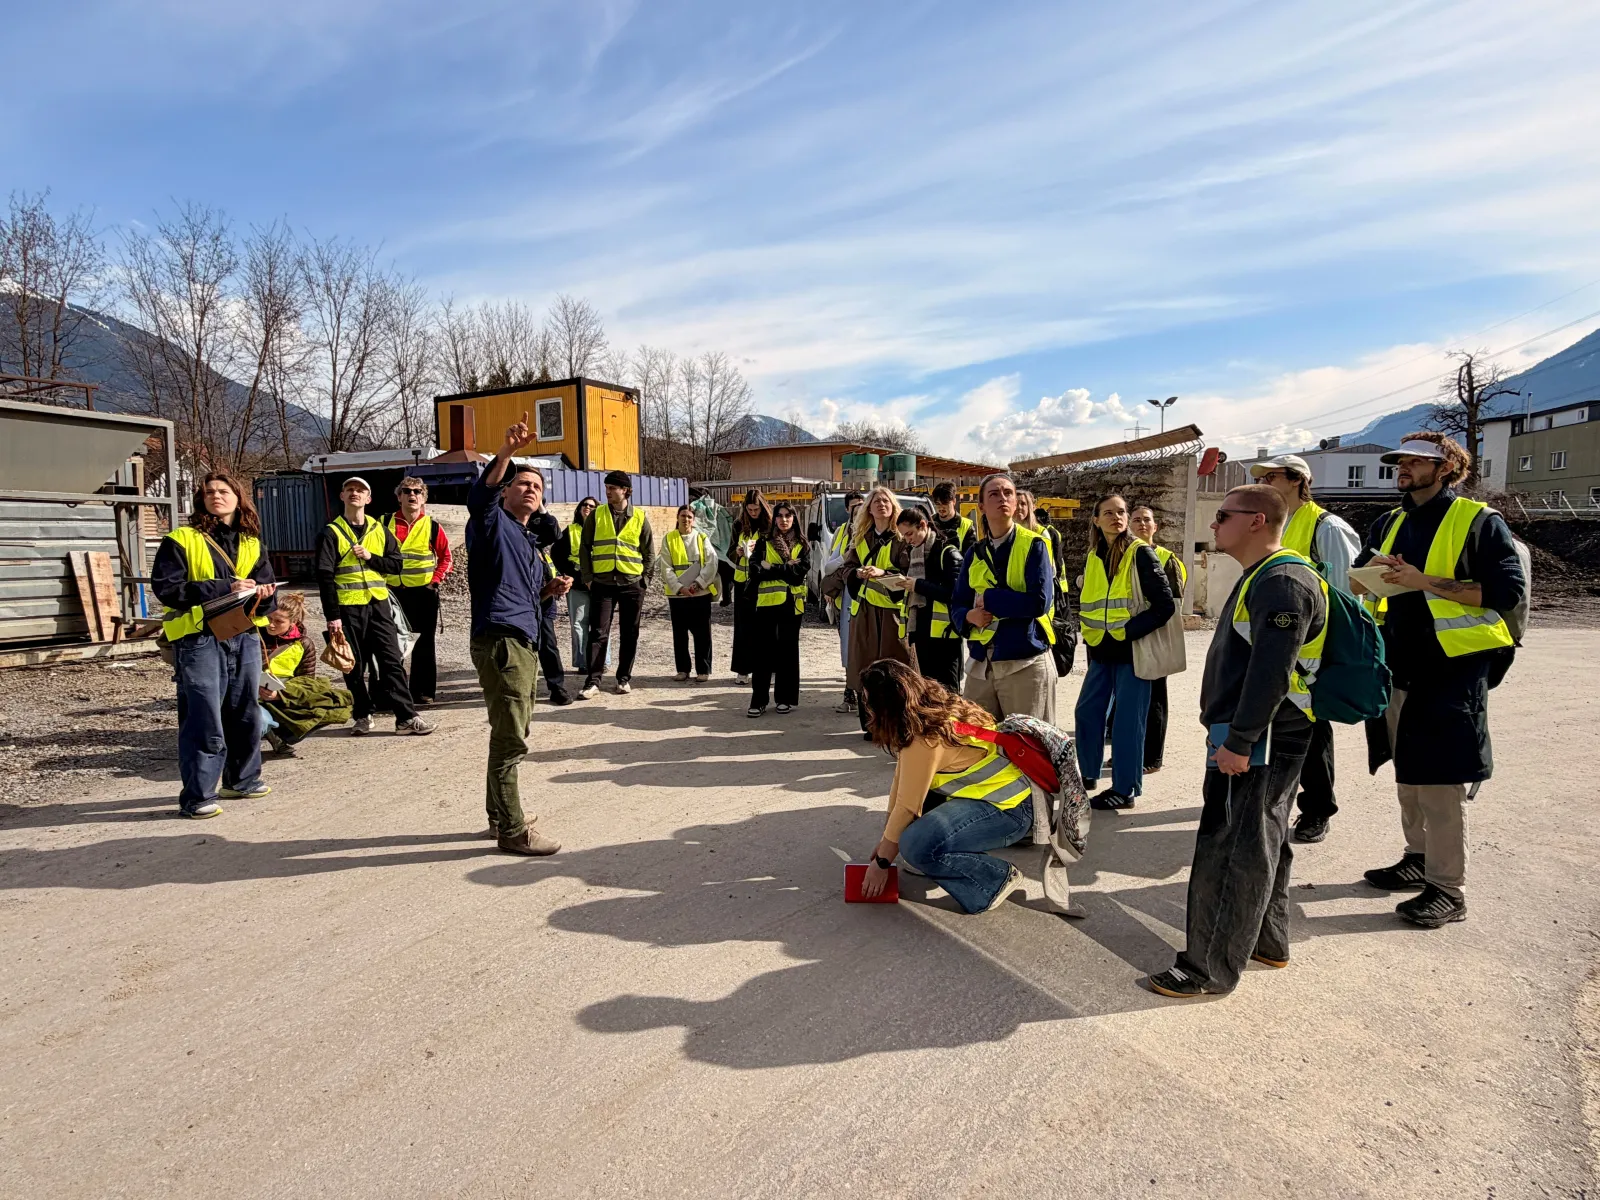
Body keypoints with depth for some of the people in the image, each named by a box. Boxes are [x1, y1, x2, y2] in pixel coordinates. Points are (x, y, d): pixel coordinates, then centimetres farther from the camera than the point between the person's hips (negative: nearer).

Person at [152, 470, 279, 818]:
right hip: (198, 639, -5)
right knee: (204, 720, -7)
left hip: (244, 637, 5)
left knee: (245, 714, 13)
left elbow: (266, 588, 10)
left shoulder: (252, 544, 15)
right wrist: (223, 588, -17)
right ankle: (196, 796, 1)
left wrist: (262, 595, -14)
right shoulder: (182, 540, 0)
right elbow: (165, 587, -11)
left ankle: (242, 779, 30)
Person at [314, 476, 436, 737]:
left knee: (392, 661, -2)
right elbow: (324, 576, -5)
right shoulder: (331, 532, 0)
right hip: (348, 607, -2)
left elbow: (397, 564, 8)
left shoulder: (379, 529, 10)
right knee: (354, 666, 5)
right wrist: (332, 616, -11)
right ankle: (362, 715, 18)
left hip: (378, 605, 2)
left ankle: (406, 717, -3)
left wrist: (371, 557, -10)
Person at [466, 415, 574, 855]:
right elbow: (481, 492, -24)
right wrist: (507, 450, -38)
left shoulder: (530, 542, 24)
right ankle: (512, 831, -1)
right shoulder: (493, 522, -1)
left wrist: (550, 589, 10)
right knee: (511, 739, -8)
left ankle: (501, 815, 29)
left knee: (510, 736, 17)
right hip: (500, 641, -9)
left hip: (524, 644, 9)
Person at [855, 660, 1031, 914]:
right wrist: (887, 838, 8)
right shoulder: (930, 711, 3)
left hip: (1007, 807, -10)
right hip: (982, 790, 10)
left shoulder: (925, 739, -25)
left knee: (917, 845, -27)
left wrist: (881, 862, -8)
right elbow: (902, 783, 6)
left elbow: (907, 806, -19)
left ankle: (997, 879, -8)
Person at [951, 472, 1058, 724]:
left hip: (1025, 663, -5)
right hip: (980, 665, 5)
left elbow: (1039, 601, -17)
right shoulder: (975, 553, 10)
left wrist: (990, 599, -11)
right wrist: (970, 616, -11)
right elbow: (956, 607, 11)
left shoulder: (1033, 545, -5)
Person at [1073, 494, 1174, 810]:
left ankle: (1125, 790, 10)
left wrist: (1129, 630, -17)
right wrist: (1088, 630, 7)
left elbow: (1164, 605, -14)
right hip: (1101, 651, 6)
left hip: (1131, 650, -6)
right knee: (1087, 712, 13)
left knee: (1127, 721, -1)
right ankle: (1088, 773, 31)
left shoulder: (1140, 553, -10)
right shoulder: (1092, 557, 8)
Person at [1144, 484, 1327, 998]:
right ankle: (1268, 942, 35)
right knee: (1262, 843, 20)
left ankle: (1211, 968, 4)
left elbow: (1271, 672, -25)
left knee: (1230, 851, -5)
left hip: (1256, 745, -11)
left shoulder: (1283, 582, -17)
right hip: (1261, 743, 11)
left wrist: (1238, 741, -24)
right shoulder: (1262, 578, 17)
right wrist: (1227, 729, 22)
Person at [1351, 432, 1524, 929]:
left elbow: (1508, 591, -15)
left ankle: (1448, 890, 3)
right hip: (1400, 665, 7)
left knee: (1439, 780, -6)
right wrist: (1372, 569, -4)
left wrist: (1425, 581, -20)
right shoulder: (1389, 524, 14)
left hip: (1454, 670, -7)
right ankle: (1418, 859, 31)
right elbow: (1357, 584, 19)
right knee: (1408, 775, 16)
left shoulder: (1479, 521, -6)